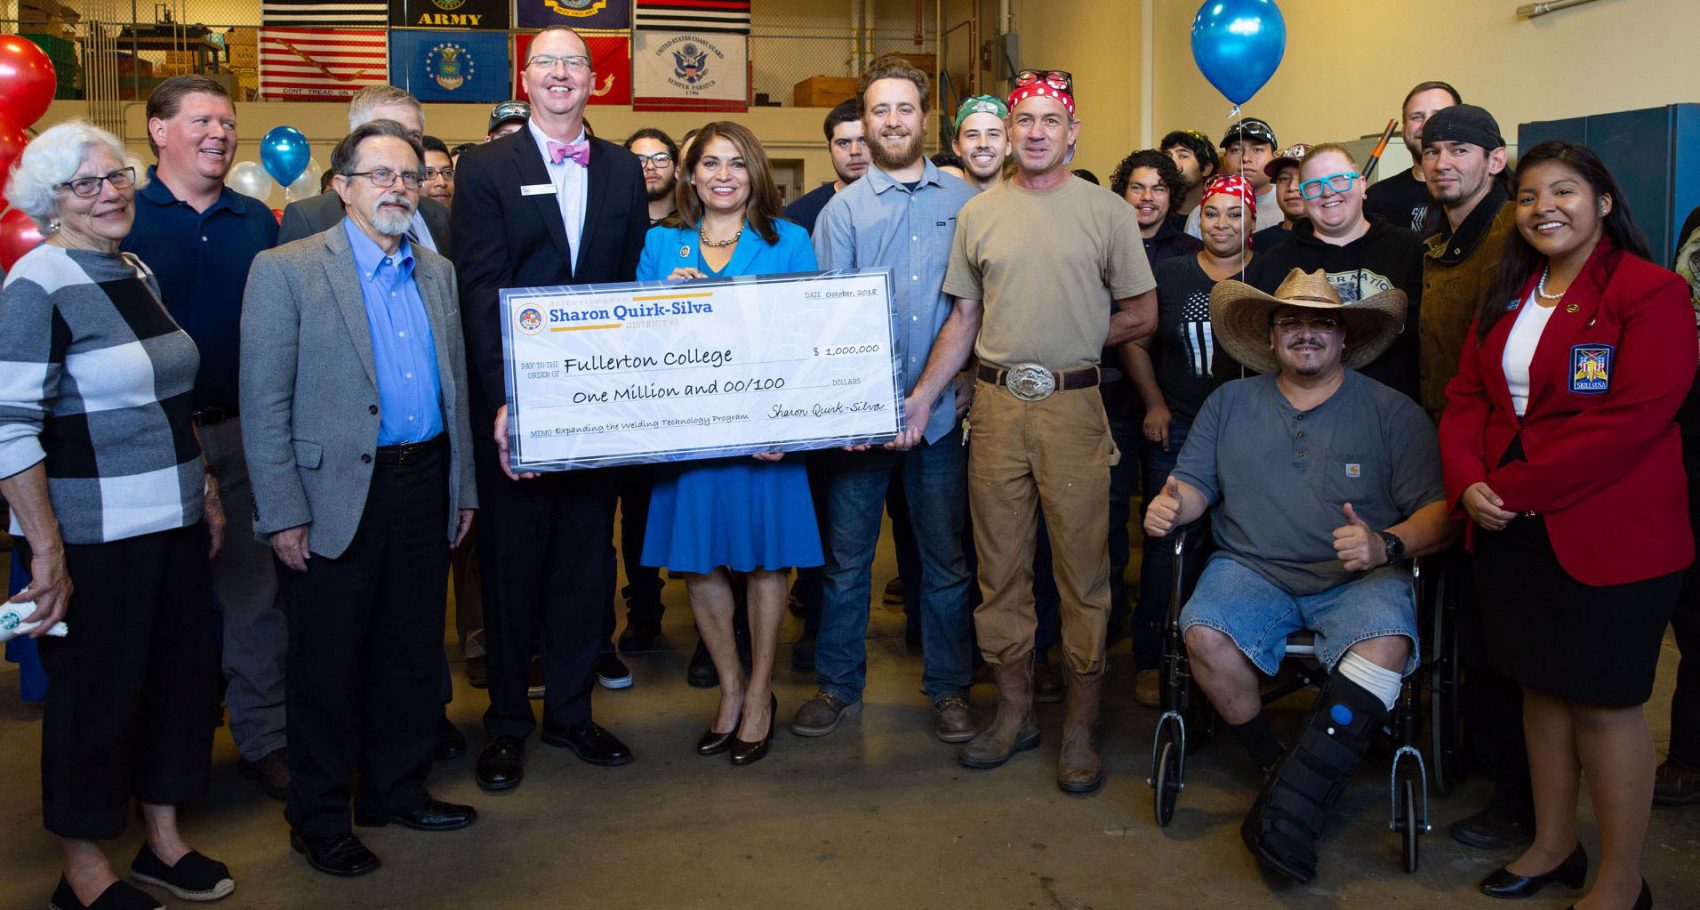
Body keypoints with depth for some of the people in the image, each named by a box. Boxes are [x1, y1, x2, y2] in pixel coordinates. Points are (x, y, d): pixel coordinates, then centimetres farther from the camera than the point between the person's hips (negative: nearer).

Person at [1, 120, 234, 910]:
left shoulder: (137, 274, 10)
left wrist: (205, 489, 15)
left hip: (174, 522, 8)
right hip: (93, 539, -7)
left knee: (182, 674, 15)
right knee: (94, 696, 7)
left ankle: (163, 840, 34)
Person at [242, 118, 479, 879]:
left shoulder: (438, 272, 11)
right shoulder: (286, 270, -6)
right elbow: (264, 403, -9)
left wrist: (463, 487, 12)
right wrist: (283, 514, -13)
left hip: (424, 487, 5)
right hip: (337, 496, -5)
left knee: (412, 652, 15)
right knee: (329, 664, 6)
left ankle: (397, 792, 32)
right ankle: (319, 820, 22)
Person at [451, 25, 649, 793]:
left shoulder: (623, 170, 10)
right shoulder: (486, 168, 0)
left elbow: (638, 283, 7)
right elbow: (480, 291, -9)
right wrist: (501, 400, -18)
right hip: (515, 403, -3)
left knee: (587, 553, 11)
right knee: (511, 557, 7)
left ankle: (571, 709, 26)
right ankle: (507, 721, 21)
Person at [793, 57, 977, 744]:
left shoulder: (964, 202, 7)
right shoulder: (843, 210, 3)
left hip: (942, 411, 1)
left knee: (946, 557, 9)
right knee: (846, 556, 7)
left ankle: (948, 686, 24)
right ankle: (838, 683, 23)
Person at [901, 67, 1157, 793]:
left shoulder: (1106, 211, 2)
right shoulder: (978, 214, 9)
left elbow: (1142, 314, 5)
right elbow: (964, 318, 10)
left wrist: (1072, 345, 0)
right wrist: (924, 395, 1)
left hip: (1073, 406, -2)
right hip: (995, 405, 3)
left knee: (1082, 568, 2)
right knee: (1000, 568, 10)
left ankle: (1081, 726, 14)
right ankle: (1015, 711, 24)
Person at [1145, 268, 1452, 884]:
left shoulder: (1393, 413, 6)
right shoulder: (1230, 402, 14)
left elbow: (1440, 511, -1)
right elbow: (1194, 482, 12)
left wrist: (1386, 545, -21)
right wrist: (1170, 505, -13)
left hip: (1358, 579, -1)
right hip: (1251, 570, 2)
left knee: (1387, 644, -33)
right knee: (1205, 633, -29)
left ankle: (1290, 811, -30)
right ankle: (1273, 764, -7)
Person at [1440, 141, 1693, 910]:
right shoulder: (1507, 298, 13)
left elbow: (1631, 420, -19)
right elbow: (1466, 397, 9)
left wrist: (1514, 489, -19)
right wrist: (1469, 483, -10)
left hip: (1608, 536, -6)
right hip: (1510, 530, 6)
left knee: (1604, 702, 2)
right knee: (1542, 686, 15)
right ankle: (1553, 846, 30)